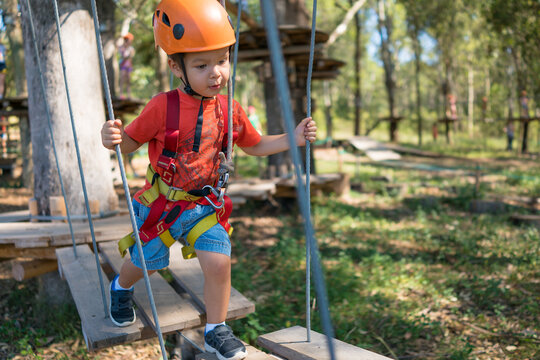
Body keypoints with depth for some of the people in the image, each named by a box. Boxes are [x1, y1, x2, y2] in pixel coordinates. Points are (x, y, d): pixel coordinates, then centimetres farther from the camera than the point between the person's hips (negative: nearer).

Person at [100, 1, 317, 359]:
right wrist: (113, 138, -34)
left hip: (205, 205, 2)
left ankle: (216, 330, 17)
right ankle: (121, 288, 56)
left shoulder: (230, 110, -7)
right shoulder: (163, 107, -20)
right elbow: (131, 141, -10)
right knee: (144, 263, 18)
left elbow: (255, 145, 8)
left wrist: (292, 138, -5)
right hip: (160, 204, -2)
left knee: (219, 263, -10)